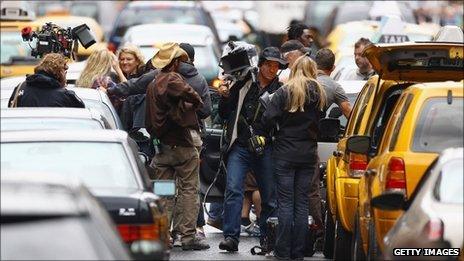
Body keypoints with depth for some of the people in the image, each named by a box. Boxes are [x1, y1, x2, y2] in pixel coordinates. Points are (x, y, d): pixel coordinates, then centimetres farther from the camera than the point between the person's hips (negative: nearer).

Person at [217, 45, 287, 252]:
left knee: (269, 196, 4)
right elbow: (225, 115, 15)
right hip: (240, 147, 0)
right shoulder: (242, 84, 8)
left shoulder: (280, 90, 5)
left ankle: (267, 239, 15)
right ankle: (231, 236, -15)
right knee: (233, 190, -13)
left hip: (266, 149, 0)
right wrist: (225, 97, -2)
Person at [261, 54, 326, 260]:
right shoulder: (319, 94, 3)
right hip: (308, 154, 3)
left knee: (285, 202, 0)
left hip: (285, 152, -3)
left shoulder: (285, 92, -9)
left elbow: (268, 119, -12)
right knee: (302, 203, 7)